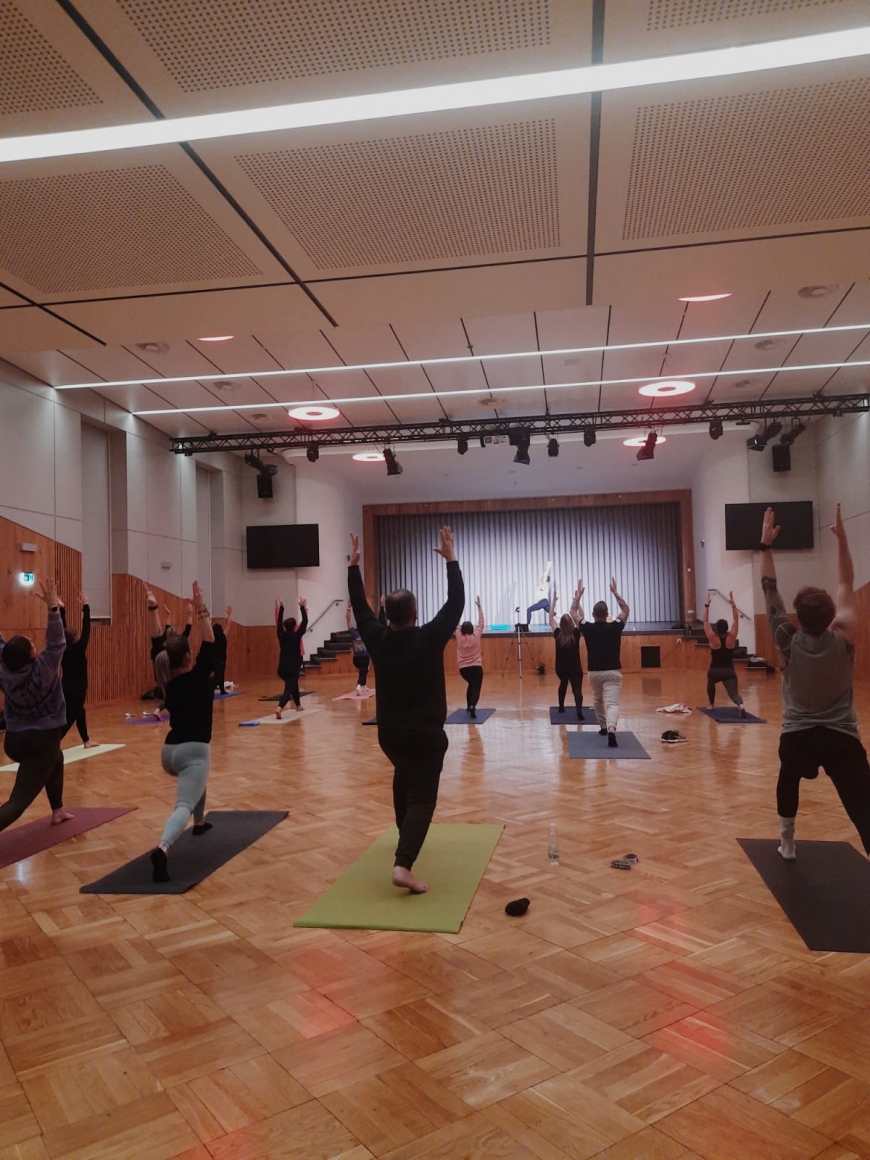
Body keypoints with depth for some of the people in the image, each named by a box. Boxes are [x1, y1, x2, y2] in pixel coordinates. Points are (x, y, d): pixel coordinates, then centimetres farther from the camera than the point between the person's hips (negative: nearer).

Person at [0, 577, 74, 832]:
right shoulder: (41, 671, -21)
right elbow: (56, 644, -27)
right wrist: (53, 607, -33)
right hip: (41, 741, -7)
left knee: (56, 759, 34)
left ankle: (57, 812, 41)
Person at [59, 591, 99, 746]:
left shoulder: (62, 650, -2)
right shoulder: (79, 649, -16)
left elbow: (62, 630, 5)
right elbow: (86, 629, -15)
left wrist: (61, 610, 6)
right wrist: (85, 606, -12)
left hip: (66, 689, 8)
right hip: (76, 690, -8)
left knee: (79, 712, 23)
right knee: (69, 718, -6)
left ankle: (86, 741, 35)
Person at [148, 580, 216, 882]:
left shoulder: (166, 679, 5)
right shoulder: (198, 678, -8)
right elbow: (209, 643, -13)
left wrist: (152, 609, 12)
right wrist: (201, 611, -17)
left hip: (169, 751, 7)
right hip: (193, 750, -7)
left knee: (197, 778, 38)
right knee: (184, 806, -17)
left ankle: (199, 822, 47)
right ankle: (162, 849, -42)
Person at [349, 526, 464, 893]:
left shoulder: (377, 639, -5)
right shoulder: (429, 639, -15)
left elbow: (359, 606, 7)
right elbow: (456, 603, -11)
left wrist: (353, 566, 11)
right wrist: (451, 559, -8)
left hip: (389, 733, 5)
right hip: (426, 734, -5)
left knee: (404, 777, 32)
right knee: (422, 796, -7)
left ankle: (405, 834, 46)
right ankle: (403, 864, -25)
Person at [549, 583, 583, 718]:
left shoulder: (557, 635, -8)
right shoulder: (576, 634, -11)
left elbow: (551, 618, 2)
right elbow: (577, 616, -7)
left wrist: (554, 600, 4)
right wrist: (577, 598, -8)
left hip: (561, 667, 3)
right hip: (575, 668, -3)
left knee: (563, 683, 31)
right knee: (577, 690, -10)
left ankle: (561, 707, 36)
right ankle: (579, 712, -33)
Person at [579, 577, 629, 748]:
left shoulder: (587, 628, -5)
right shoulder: (615, 627, -5)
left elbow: (576, 614, 15)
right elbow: (626, 610, 13)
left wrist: (578, 596, 23)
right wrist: (615, 592, 14)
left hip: (594, 672, 2)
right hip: (613, 671, -2)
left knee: (598, 700, 26)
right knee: (612, 703, -12)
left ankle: (603, 727, 37)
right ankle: (611, 729, -35)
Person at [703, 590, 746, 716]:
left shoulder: (713, 639, -7)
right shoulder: (731, 638, -2)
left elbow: (706, 621, -3)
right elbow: (735, 619, 4)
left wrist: (707, 604, -3)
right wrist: (733, 603, 4)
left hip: (715, 671, 0)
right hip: (729, 671, 0)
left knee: (711, 683, 34)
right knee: (733, 693, -10)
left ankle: (711, 705, 37)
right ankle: (741, 705, -43)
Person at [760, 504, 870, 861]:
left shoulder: (788, 641, -10)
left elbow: (770, 590, -3)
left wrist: (766, 545, 1)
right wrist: (841, 538, 3)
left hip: (797, 736, 2)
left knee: (788, 785, 31)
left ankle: (787, 846, 41)